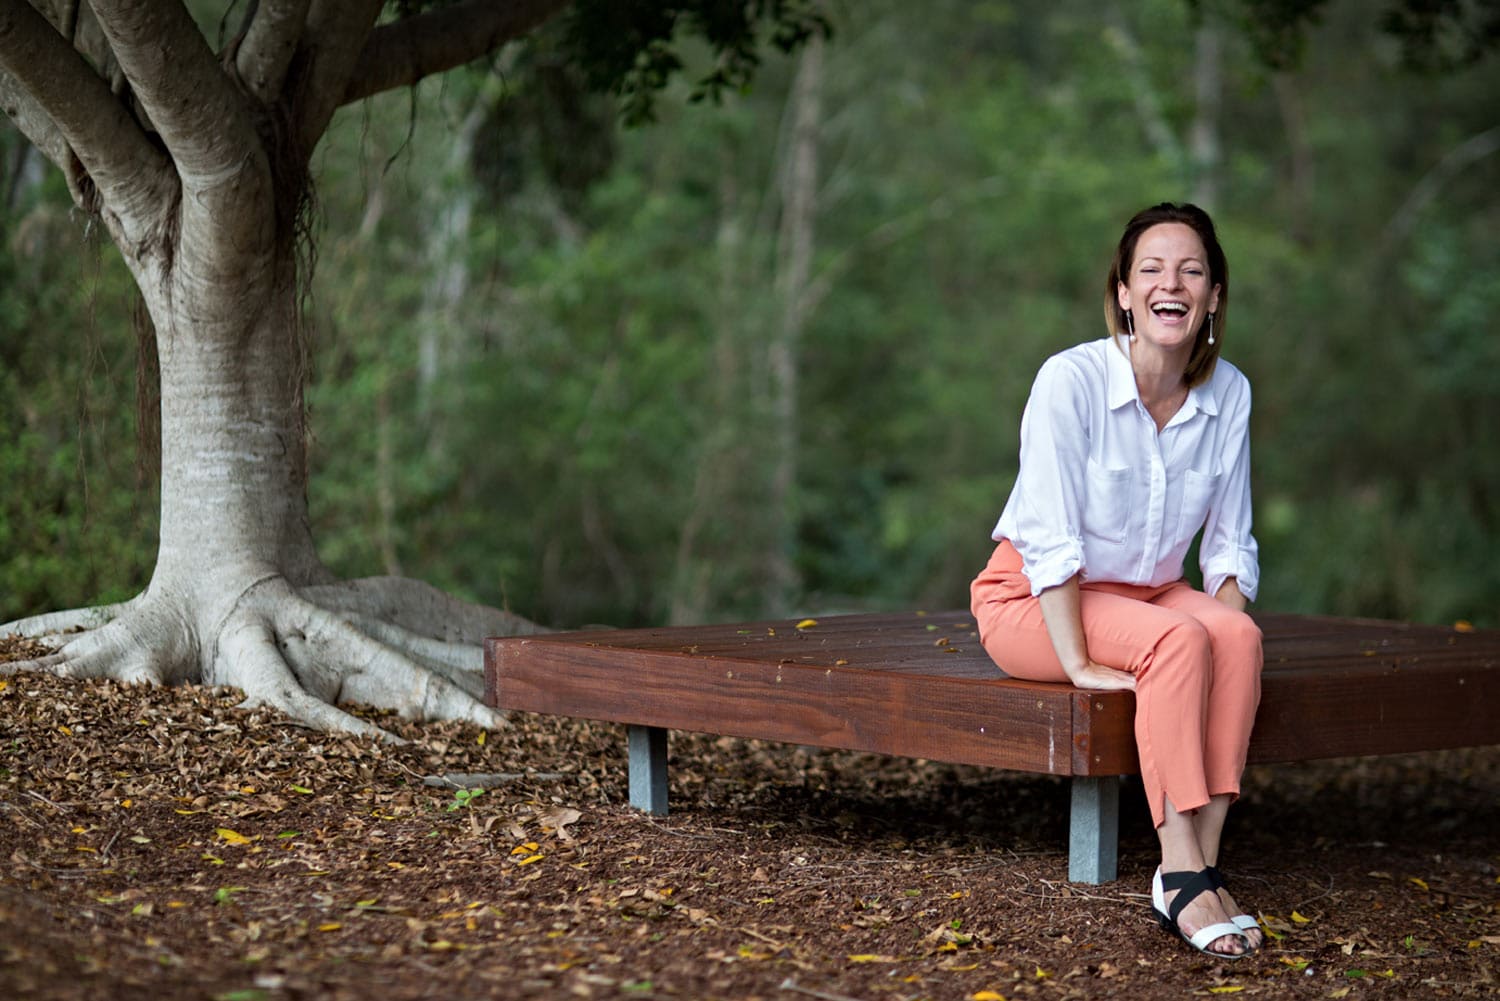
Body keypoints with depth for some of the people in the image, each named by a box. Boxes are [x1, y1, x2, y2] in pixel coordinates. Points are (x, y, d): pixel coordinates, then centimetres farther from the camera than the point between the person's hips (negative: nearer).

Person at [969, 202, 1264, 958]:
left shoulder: (1228, 393, -4)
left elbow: (1230, 541, 3)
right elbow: (1049, 538, -21)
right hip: (1032, 601, -5)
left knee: (1237, 635, -28)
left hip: (1145, 593, 5)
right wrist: (1078, 664, -24)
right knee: (1178, 639, -33)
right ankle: (1183, 875, -33)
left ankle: (1199, 863, -29)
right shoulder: (1071, 380, -20)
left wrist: (1224, 618, -15)